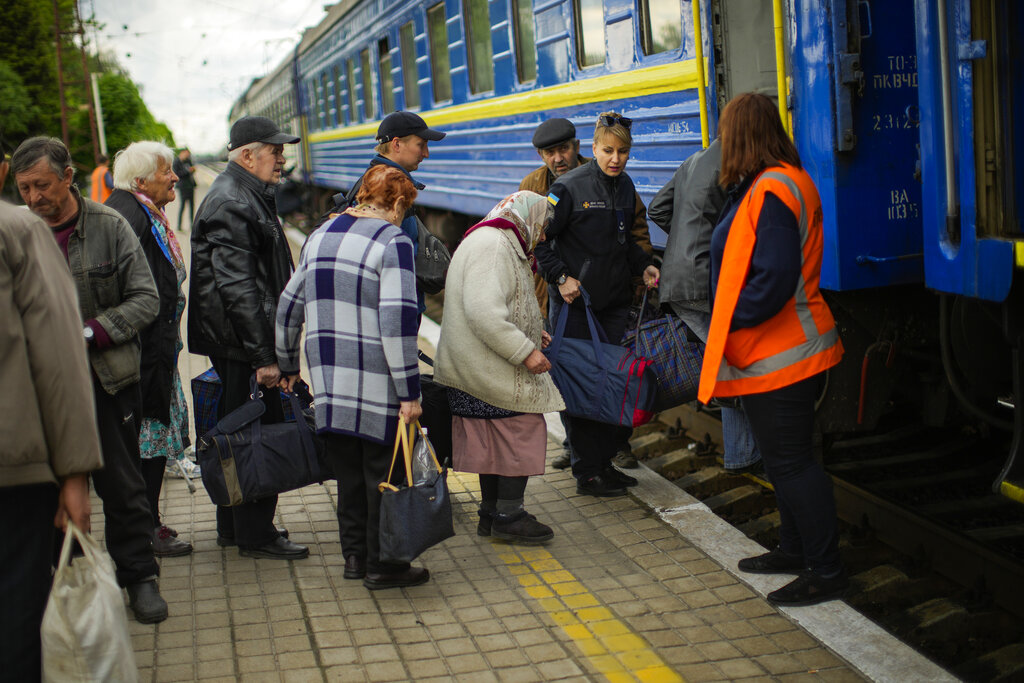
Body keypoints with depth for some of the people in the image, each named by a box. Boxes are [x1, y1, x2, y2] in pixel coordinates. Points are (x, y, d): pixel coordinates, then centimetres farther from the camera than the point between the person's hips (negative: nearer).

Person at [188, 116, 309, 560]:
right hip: (240, 343, -11)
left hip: (239, 344, 11)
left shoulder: (248, 197, 17)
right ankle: (255, 536, 4)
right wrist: (263, 356, -24)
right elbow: (239, 289, -23)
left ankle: (233, 527, 27)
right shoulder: (230, 205, -17)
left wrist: (268, 348, 23)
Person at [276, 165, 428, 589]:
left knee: (347, 467, 16)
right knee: (384, 469, 4)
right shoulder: (393, 241, -10)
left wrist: (287, 365, 29)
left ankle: (354, 555, 25)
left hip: (328, 372, 7)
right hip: (375, 378, -7)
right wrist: (409, 391, -16)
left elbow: (289, 306, 18)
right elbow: (397, 320, -18)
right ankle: (382, 565, 11)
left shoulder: (321, 236, 12)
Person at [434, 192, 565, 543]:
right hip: (489, 369, -11)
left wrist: (531, 332, 16)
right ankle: (508, 516, 3)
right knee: (524, 430, -5)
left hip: (483, 367, 11)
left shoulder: (500, 244, 19)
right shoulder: (492, 245, -18)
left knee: (495, 438, 15)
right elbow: (484, 313, -29)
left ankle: (491, 514, 24)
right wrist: (525, 350, -25)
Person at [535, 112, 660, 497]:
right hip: (576, 303, -6)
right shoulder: (570, 187, -11)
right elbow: (537, 238, -9)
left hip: (615, 302, 7)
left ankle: (604, 462, 22)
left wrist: (643, 266, 8)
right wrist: (560, 277, -16)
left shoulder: (625, 187, 10)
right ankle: (587, 474, 7)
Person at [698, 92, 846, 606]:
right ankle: (794, 549, 33)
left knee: (791, 462, -3)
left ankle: (825, 571, 6)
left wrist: (731, 318, -16)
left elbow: (774, 279, -28)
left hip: (777, 356, -11)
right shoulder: (784, 182, 12)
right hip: (783, 351, 11)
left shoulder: (770, 190, -20)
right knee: (785, 458, 20)